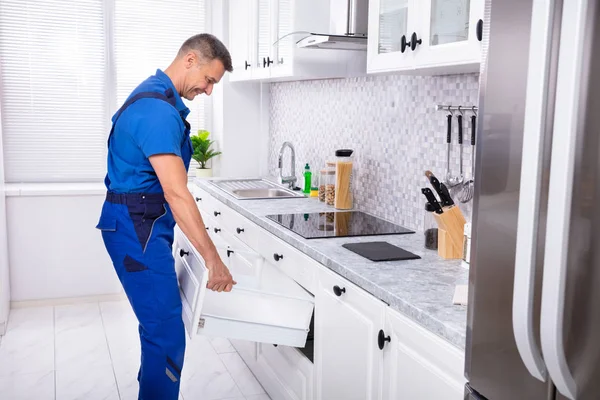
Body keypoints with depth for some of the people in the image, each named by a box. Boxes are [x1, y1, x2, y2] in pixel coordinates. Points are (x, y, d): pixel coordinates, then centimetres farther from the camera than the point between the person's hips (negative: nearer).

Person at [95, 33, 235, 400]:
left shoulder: (158, 97, 13)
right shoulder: (158, 109, -21)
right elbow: (176, 193, -28)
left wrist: (186, 149, 12)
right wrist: (213, 259, -28)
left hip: (146, 224, 11)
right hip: (137, 229, -11)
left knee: (160, 323, 18)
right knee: (167, 334, -10)